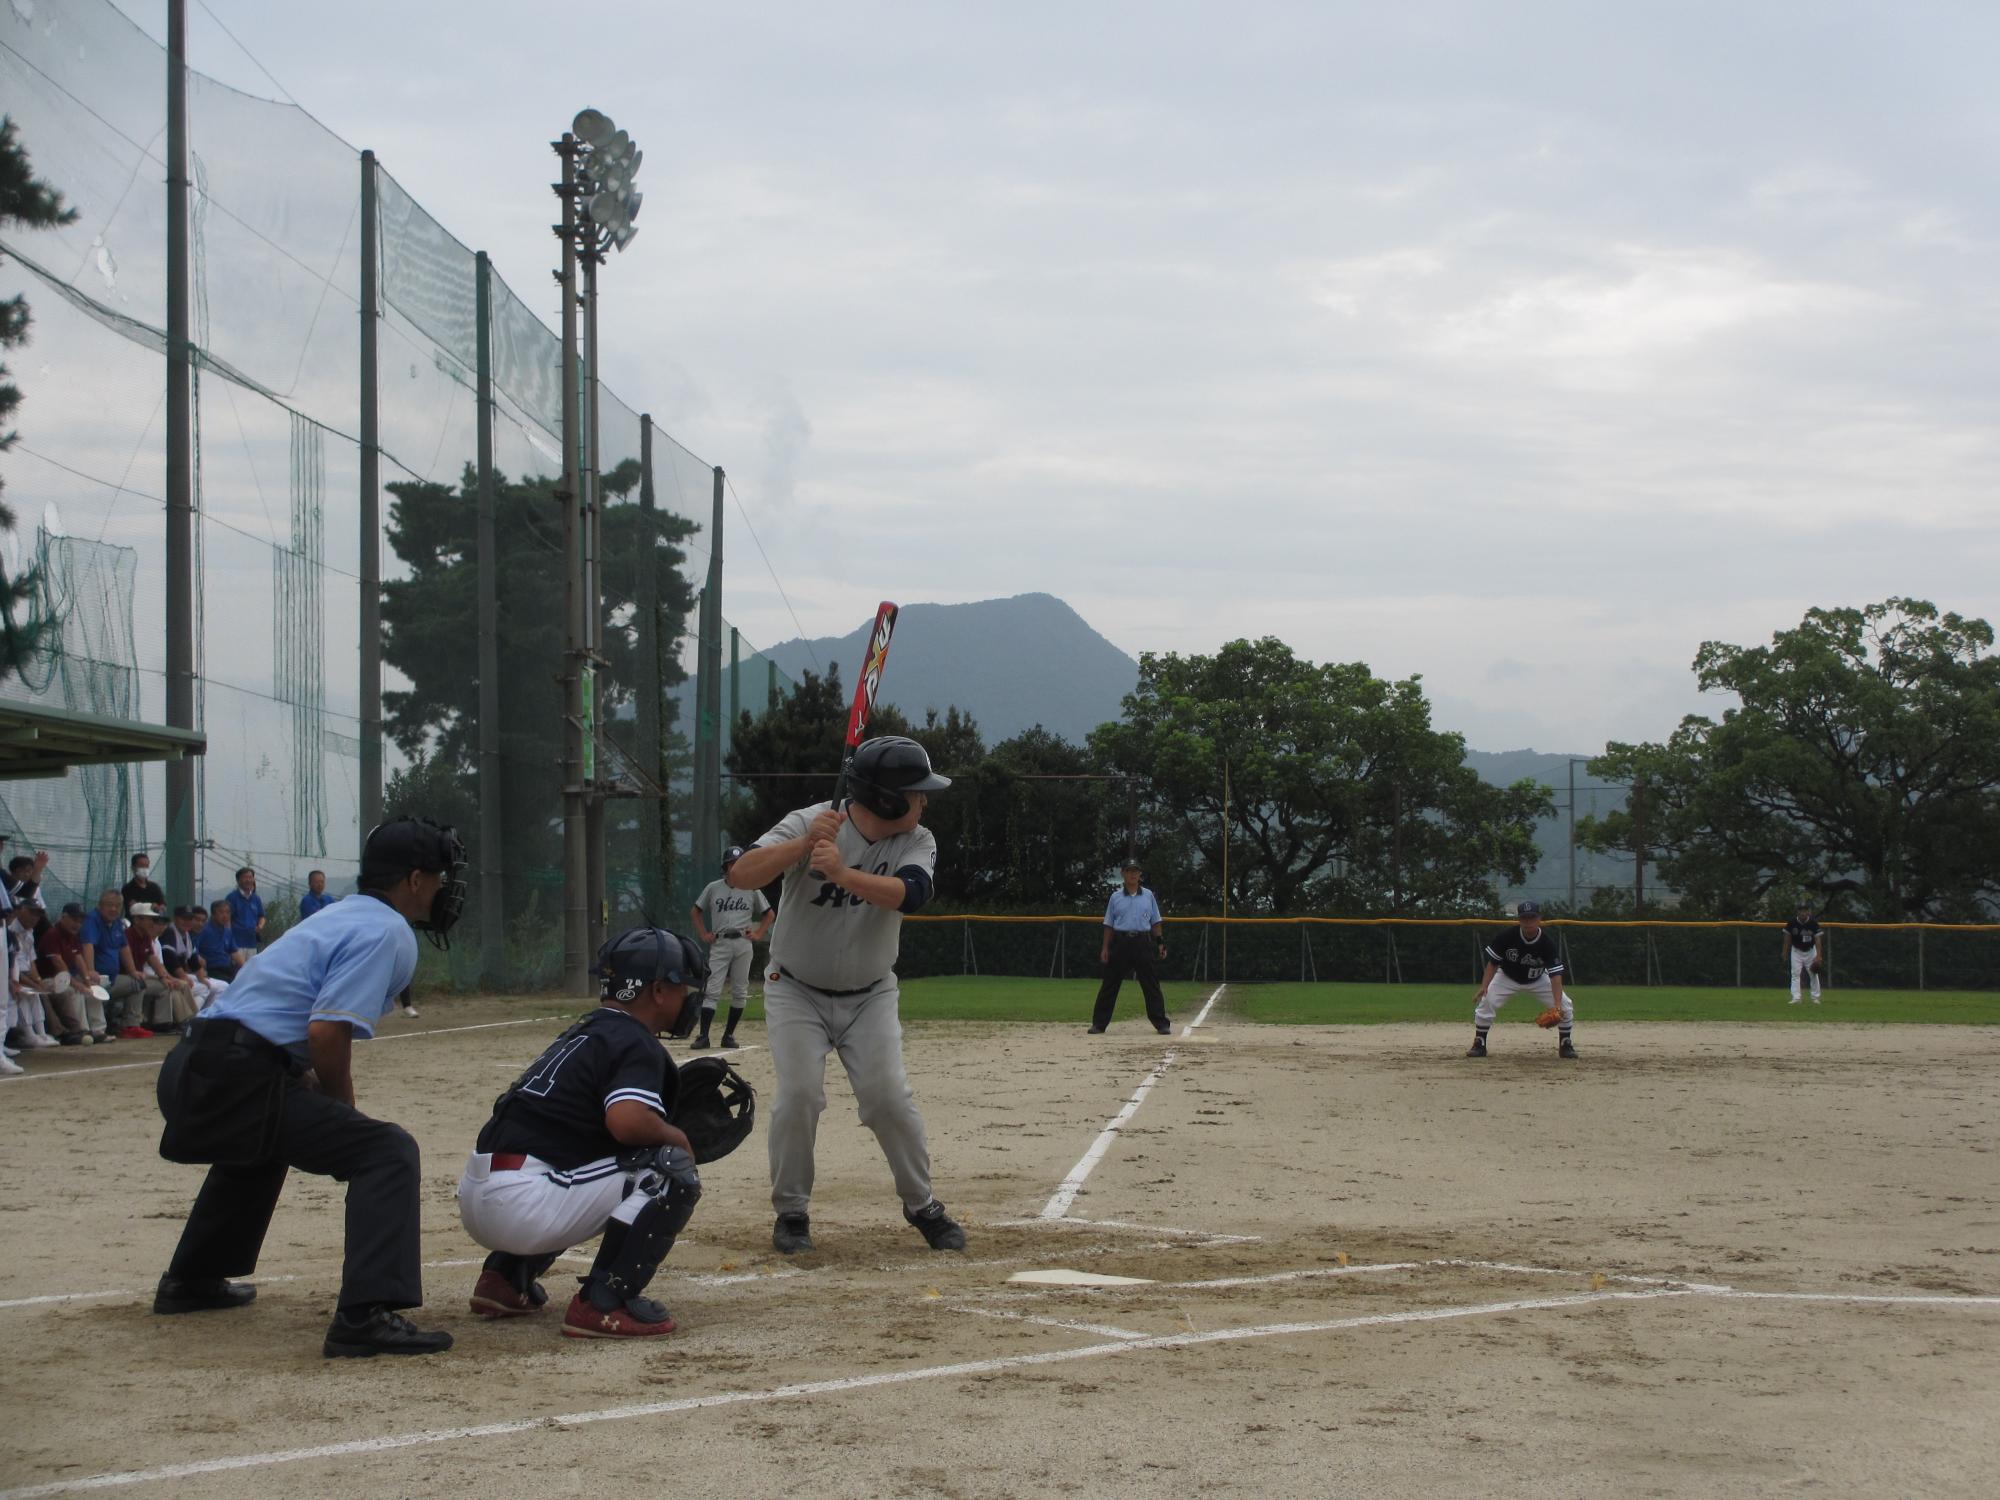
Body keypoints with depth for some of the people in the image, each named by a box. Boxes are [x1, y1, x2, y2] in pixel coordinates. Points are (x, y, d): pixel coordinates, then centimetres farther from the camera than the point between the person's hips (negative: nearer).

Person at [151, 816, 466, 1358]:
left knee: (262, 1143, 40)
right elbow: (327, 1032, -17)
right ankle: (365, 1317, -28)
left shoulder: (343, 917, 23)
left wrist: (327, 1105, 17)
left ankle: (192, 1280, 52)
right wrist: (343, 1109, -1)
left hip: (189, 1070, 10)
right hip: (236, 1080, -10)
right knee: (386, 1152, -14)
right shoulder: (387, 932, -6)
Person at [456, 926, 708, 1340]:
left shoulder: (587, 1031, 22)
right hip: (519, 1204, -9)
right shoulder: (637, 1044, -6)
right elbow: (627, 1120, -24)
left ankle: (505, 1276, 23)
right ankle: (605, 1302, -15)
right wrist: (678, 1137, -4)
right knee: (672, 1171, -9)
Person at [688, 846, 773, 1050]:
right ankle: (703, 1035, -12)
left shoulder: (751, 890, 8)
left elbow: (769, 913, 17)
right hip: (720, 944, -1)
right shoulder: (713, 888, 7)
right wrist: (703, 934, 8)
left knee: (739, 992, 2)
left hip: (743, 944, 1)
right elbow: (695, 911, 18)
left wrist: (758, 934, 6)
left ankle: (729, 1034, 10)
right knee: (712, 991, -9)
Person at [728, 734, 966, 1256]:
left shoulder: (917, 842, -9)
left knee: (889, 1095, -9)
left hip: (869, 997, 2)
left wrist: (843, 873, -46)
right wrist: (803, 845, -44)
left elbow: (909, 893, -31)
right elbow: (741, 875, -30)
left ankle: (922, 1206, 9)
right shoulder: (808, 823, -19)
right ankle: (791, 1212, 4)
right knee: (798, 1095, -15)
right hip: (797, 992, -2)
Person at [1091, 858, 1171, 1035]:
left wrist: (1160, 942, 1)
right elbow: (1108, 924, 8)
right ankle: (1099, 1023, 7)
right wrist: (1105, 947, 2)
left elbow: (1155, 922, 11)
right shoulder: (1116, 897, 6)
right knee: (1110, 984, 1)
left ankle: (1161, 1024, 3)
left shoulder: (1148, 896, 8)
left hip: (1142, 942, 0)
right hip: (1120, 942, 0)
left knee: (1151, 984, 0)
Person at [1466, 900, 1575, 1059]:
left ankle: (1565, 1045, 10)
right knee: (1486, 1002, -21)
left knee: (1565, 1007, -12)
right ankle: (1479, 1044, -5)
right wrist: (1484, 986, -31)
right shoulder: (1506, 936, -30)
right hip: (1508, 977, -1)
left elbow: (1555, 974, -34)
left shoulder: (1548, 942, -31)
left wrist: (1557, 1004, -46)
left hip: (1538, 979, 1)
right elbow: (1493, 962, -17)